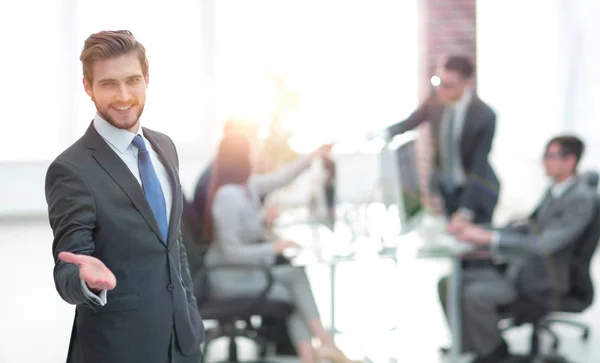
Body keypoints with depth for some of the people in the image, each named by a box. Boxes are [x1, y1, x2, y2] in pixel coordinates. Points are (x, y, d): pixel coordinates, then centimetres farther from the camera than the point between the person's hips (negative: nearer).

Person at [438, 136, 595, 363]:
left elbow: (544, 246, -27)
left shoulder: (581, 199, -18)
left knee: (476, 293, -29)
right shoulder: (554, 191, 11)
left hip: (540, 282, -9)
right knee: (449, 284, -4)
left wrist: (489, 238, -30)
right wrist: (479, 233, 1)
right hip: (518, 268, 9)